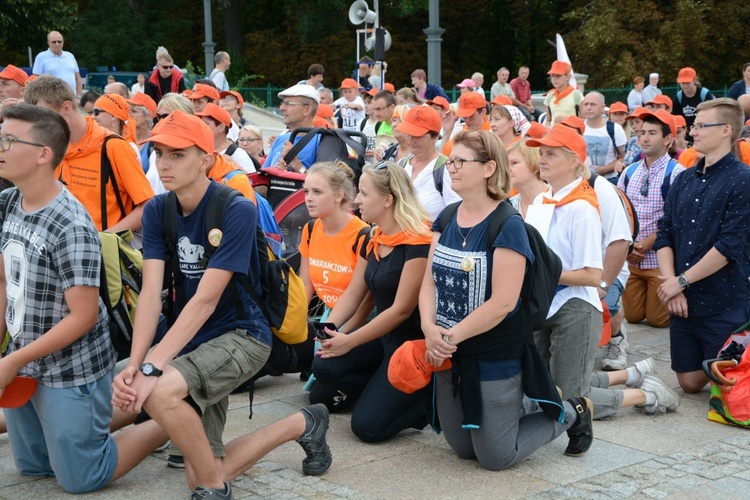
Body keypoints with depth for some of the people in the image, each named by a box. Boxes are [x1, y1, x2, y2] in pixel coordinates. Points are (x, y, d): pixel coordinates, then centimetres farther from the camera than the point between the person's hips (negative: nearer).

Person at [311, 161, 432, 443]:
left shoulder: (417, 243, -20)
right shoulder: (373, 241, 8)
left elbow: (402, 310, -21)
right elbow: (353, 294, 8)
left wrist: (350, 341, -17)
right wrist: (329, 328, -10)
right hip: (383, 336, 9)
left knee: (368, 425, -15)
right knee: (325, 366, -13)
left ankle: (425, 401, 8)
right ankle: (388, 396, 4)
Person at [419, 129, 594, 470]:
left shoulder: (507, 226, -18)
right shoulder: (446, 219, 3)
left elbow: (503, 302, -23)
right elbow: (430, 281, 1)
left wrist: (453, 336, -21)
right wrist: (429, 327, -17)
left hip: (495, 360, -7)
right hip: (450, 357, 7)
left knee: (495, 458, 4)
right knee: (464, 450, 17)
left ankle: (569, 413, 24)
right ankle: (524, 407, 37)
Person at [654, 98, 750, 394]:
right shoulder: (684, 179, 9)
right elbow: (665, 235, 5)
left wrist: (681, 281, -14)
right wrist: (671, 285, -9)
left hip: (725, 306, -6)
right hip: (682, 302, 6)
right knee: (690, 382, 13)